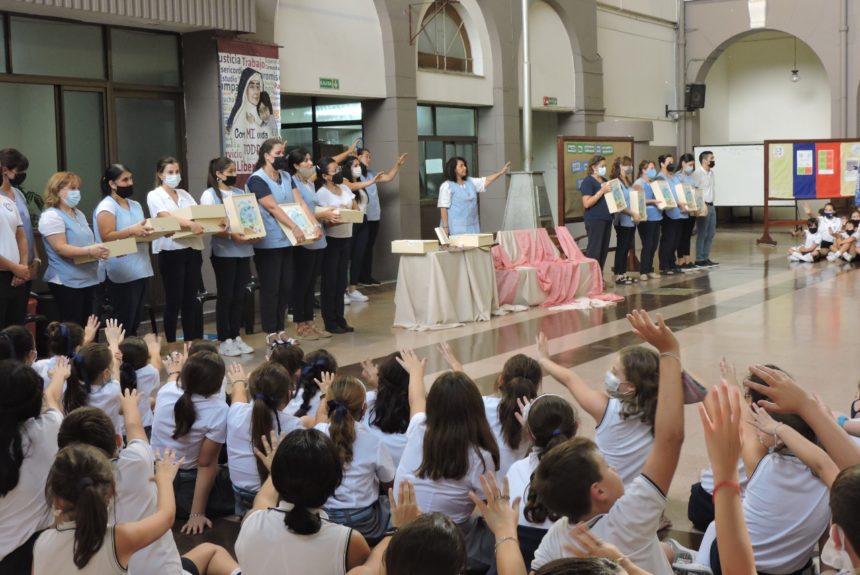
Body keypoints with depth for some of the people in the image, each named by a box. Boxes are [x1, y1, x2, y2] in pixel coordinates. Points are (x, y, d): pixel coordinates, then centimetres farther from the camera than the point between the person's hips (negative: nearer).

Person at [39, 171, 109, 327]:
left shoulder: (79, 214, 17)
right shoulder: (51, 216, -10)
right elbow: (61, 248, -20)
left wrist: (100, 250, 3)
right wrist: (89, 251, -32)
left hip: (90, 279, 8)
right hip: (68, 283, -8)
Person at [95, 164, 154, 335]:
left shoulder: (135, 205, 17)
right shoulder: (106, 207, -7)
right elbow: (107, 237, -17)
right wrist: (132, 231, -27)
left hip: (141, 270, 8)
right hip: (122, 275, -8)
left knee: (134, 323, 12)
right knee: (123, 325, -6)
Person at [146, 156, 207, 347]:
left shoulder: (185, 195, 17)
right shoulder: (154, 196, -1)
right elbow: (166, 216, -18)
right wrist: (189, 223, -34)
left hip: (192, 249, 5)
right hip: (171, 251, -5)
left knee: (191, 298, 8)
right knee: (174, 300, 0)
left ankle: (191, 344, 15)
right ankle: (171, 346, 8)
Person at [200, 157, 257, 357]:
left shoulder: (241, 193, 15)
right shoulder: (210, 195, -3)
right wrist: (230, 234, -24)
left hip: (244, 250, 5)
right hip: (224, 251, -5)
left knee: (239, 295, 8)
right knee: (225, 296, 0)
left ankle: (236, 337, 16)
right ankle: (225, 341, 6)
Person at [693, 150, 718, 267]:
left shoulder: (711, 172, 13)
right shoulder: (698, 173, -14)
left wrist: (711, 203, 12)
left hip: (711, 205, 9)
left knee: (711, 233, 11)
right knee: (702, 234, -3)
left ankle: (706, 258, 18)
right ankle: (699, 259, 3)